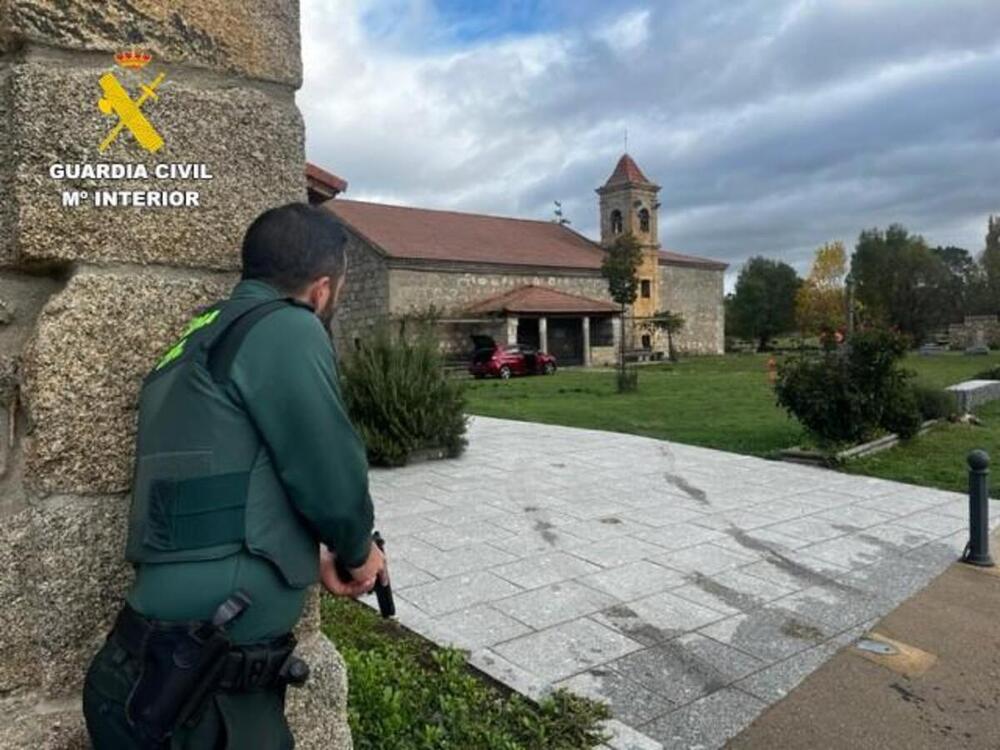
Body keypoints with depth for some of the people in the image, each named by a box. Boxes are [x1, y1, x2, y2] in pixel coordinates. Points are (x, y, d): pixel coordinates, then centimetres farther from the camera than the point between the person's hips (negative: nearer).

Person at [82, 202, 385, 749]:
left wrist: (314, 553, 21)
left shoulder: (202, 339, 16)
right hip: (209, 672, -9)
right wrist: (358, 550, 6)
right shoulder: (286, 328, -14)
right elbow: (331, 479, -14)